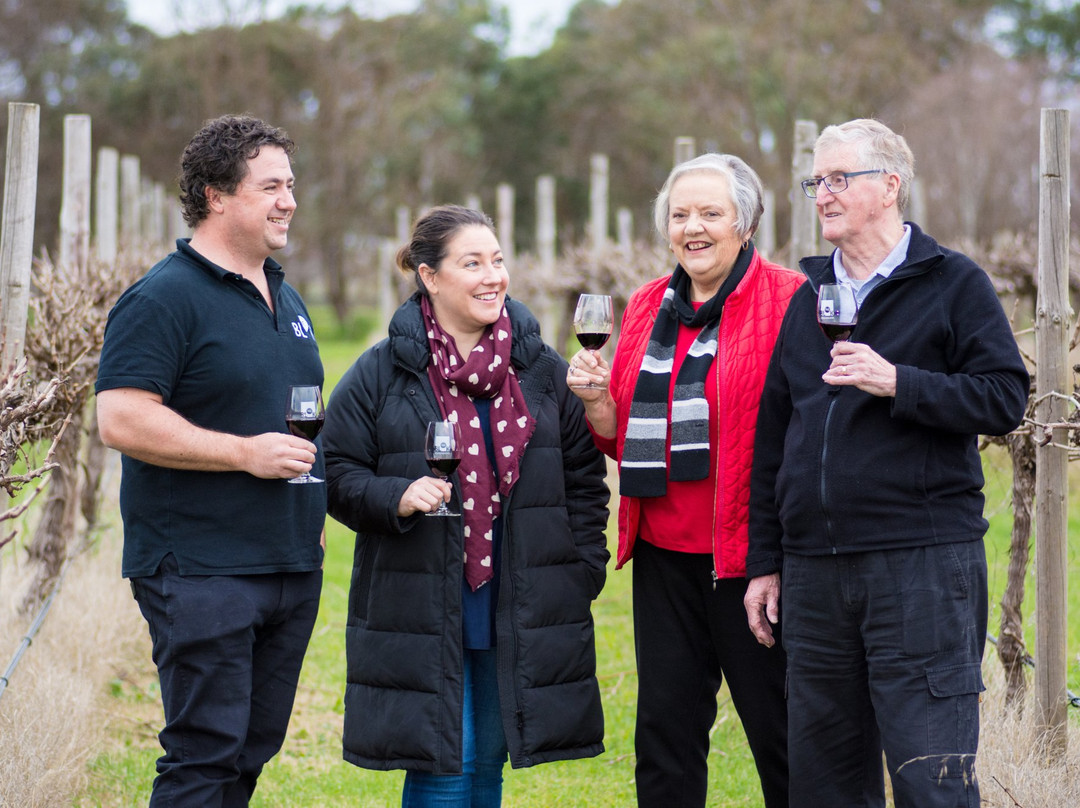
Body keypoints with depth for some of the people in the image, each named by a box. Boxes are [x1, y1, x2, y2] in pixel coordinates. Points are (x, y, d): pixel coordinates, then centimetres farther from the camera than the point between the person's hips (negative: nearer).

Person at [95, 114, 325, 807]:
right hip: (201, 570, -8)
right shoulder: (165, 298, -10)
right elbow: (121, 419, -19)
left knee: (253, 750, 12)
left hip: (291, 563, 8)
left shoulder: (285, 296, 17)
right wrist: (246, 452, -19)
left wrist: (312, 467, 17)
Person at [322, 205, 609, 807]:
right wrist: (396, 498, -18)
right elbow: (337, 474, 1)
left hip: (520, 617, 3)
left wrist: (582, 573, 3)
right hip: (421, 616, -3)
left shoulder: (544, 372, 7)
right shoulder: (381, 374, -2)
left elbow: (585, 479, 11)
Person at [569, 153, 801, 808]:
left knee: (778, 729, 3)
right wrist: (596, 398, -1)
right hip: (664, 552, 6)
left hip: (750, 553, -5)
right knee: (666, 733, 10)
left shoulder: (788, 301, -6)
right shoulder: (647, 307, 13)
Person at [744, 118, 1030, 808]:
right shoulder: (807, 298, 16)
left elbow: (1005, 400, -8)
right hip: (813, 570, 6)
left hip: (923, 567, -5)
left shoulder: (954, 284, 1)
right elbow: (773, 438, 17)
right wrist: (763, 563, 14)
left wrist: (898, 382, -20)